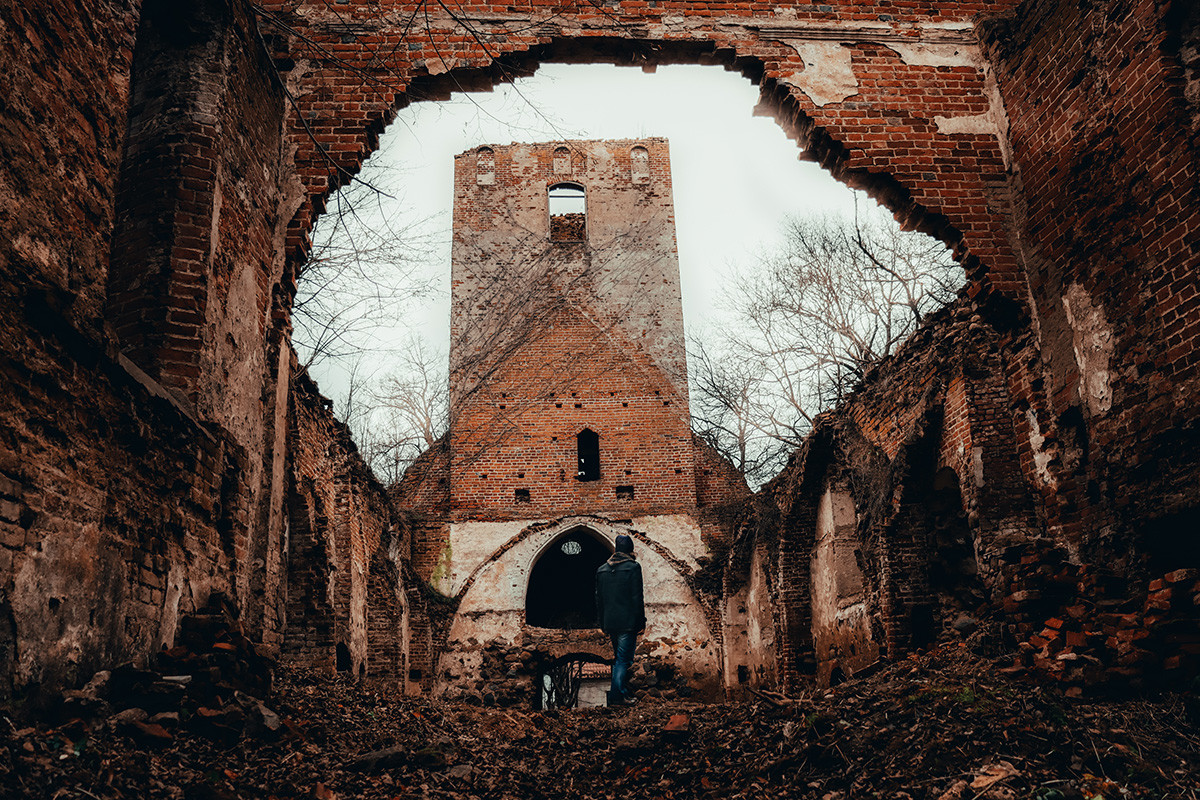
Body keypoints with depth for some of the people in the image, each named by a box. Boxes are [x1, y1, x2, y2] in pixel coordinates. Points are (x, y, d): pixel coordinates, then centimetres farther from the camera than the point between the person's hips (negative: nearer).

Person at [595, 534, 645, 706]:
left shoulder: (602, 569, 8)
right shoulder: (633, 567, -8)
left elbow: (599, 599, 12)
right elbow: (637, 597, -11)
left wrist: (602, 624, 19)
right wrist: (641, 621, -5)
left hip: (610, 622, 6)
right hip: (628, 622, -6)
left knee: (618, 658, 19)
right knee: (624, 659, -2)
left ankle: (624, 692, 25)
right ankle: (617, 697, -6)